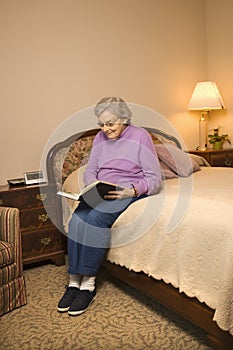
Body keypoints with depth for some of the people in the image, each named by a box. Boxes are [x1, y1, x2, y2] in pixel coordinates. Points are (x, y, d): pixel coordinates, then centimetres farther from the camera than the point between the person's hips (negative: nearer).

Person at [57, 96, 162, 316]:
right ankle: (74, 281, -20)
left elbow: (154, 179, -8)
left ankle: (88, 284, -22)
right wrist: (93, 186, -8)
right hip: (100, 192, 5)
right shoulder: (100, 138, 11)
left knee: (96, 218, -32)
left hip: (130, 192, -5)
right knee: (77, 218, -26)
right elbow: (90, 170, 15)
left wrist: (132, 191, -25)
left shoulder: (140, 137, -6)